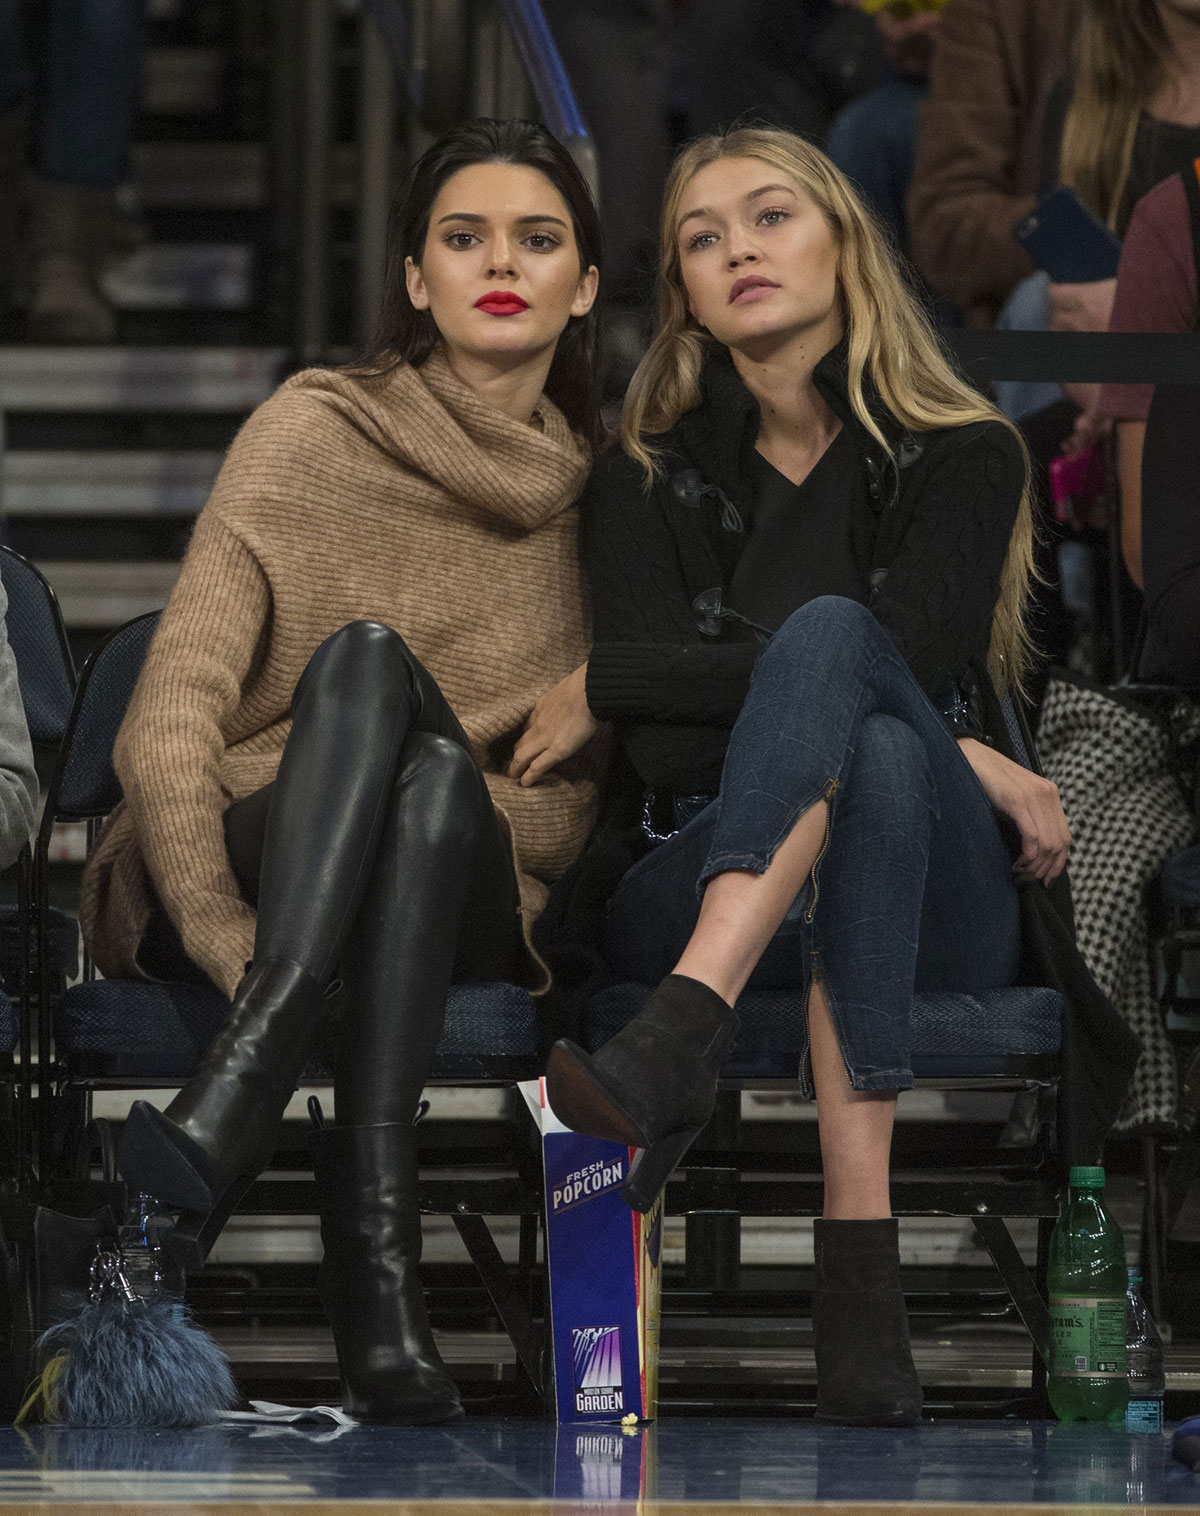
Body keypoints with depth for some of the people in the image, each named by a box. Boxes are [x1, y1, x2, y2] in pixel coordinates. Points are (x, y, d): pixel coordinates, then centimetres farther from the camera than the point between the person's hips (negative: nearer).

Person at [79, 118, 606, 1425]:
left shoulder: (597, 483, 11)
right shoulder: (314, 433, -1)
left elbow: (572, 799, 14)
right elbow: (178, 702, -13)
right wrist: (219, 936, -28)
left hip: (460, 900, 2)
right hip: (244, 875, -2)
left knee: (435, 765, -35)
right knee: (367, 654, -33)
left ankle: (371, 1212, -51)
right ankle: (263, 1025, -54)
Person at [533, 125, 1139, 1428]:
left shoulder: (964, 461, 9)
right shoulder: (642, 486, 12)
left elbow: (904, 662, -10)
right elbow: (671, 750, -3)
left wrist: (604, 680, -11)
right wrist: (956, 754, -12)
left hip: (940, 900, 0)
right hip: (695, 890, 0)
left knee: (829, 641, -32)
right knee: (880, 756, -36)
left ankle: (672, 1048, -54)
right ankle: (857, 1261, -53)